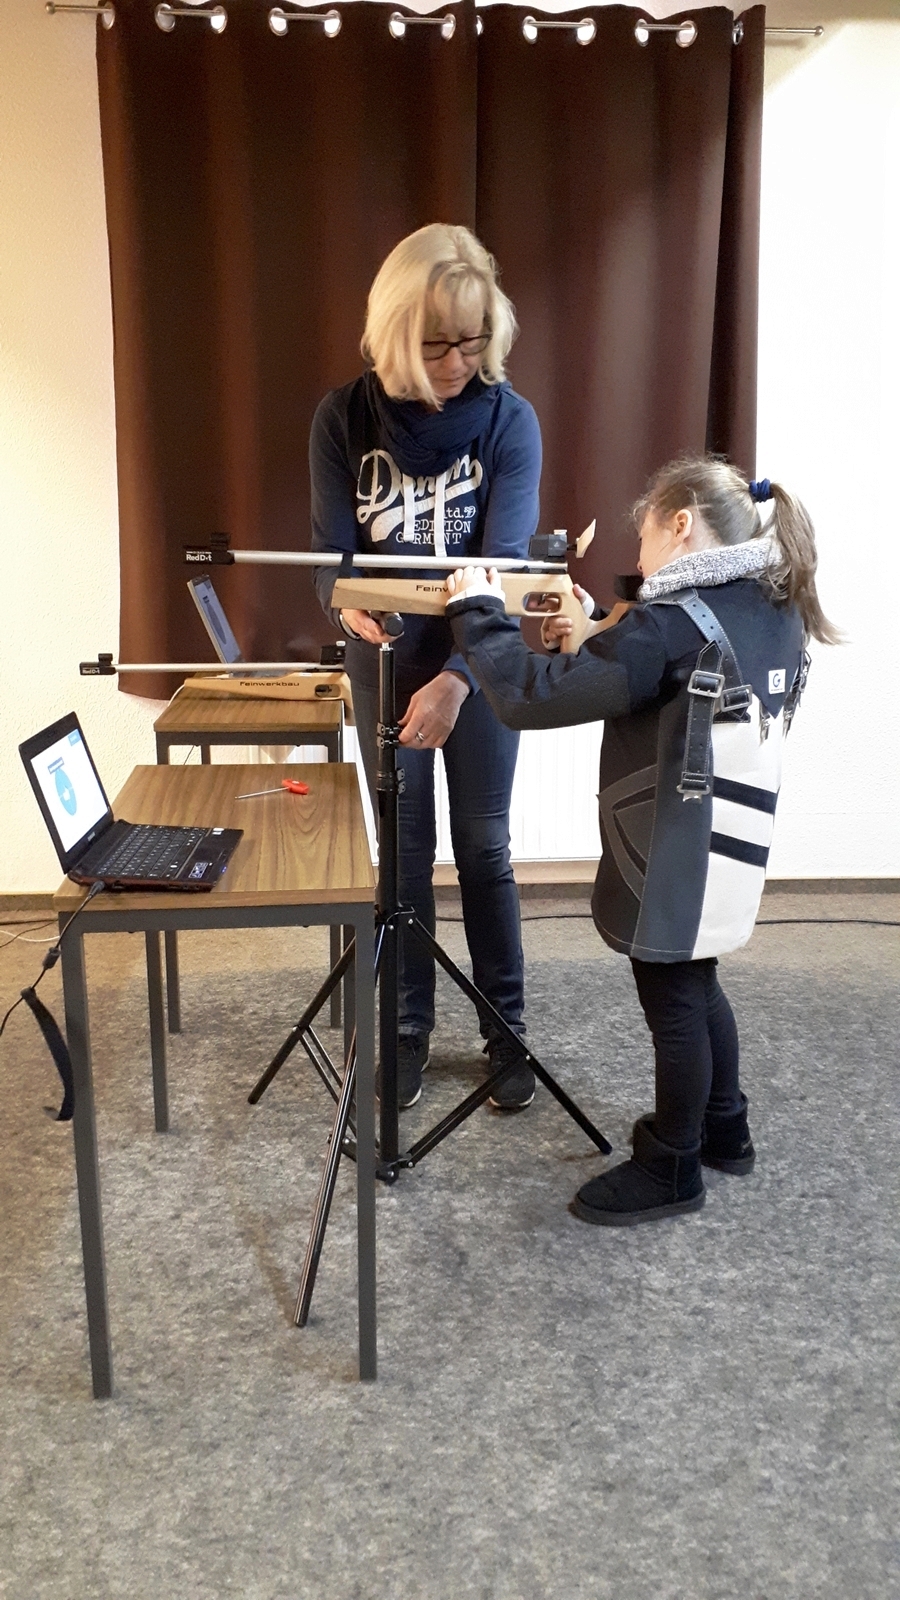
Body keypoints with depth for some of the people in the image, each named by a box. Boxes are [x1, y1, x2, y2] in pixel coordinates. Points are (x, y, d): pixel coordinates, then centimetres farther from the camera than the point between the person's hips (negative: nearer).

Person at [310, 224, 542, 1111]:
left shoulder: (508, 419, -14)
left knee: (483, 847, 7)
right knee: (404, 850, 10)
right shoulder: (345, 416, -9)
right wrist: (347, 601, -35)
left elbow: (505, 564, -21)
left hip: (480, 663, -1)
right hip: (385, 660, 1)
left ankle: (505, 1027, 23)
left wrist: (456, 678, -34)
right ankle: (407, 1026, 25)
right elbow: (332, 547, -11)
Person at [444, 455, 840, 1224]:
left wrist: (478, 611, -14)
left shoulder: (673, 623, -22)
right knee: (696, 985, 24)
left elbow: (530, 697, -25)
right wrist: (595, 638, 6)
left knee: (672, 1004, 6)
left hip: (672, 859, -8)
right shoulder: (778, 614, 5)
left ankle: (670, 1169, 22)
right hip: (727, 848, 9)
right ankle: (724, 1129, 40)